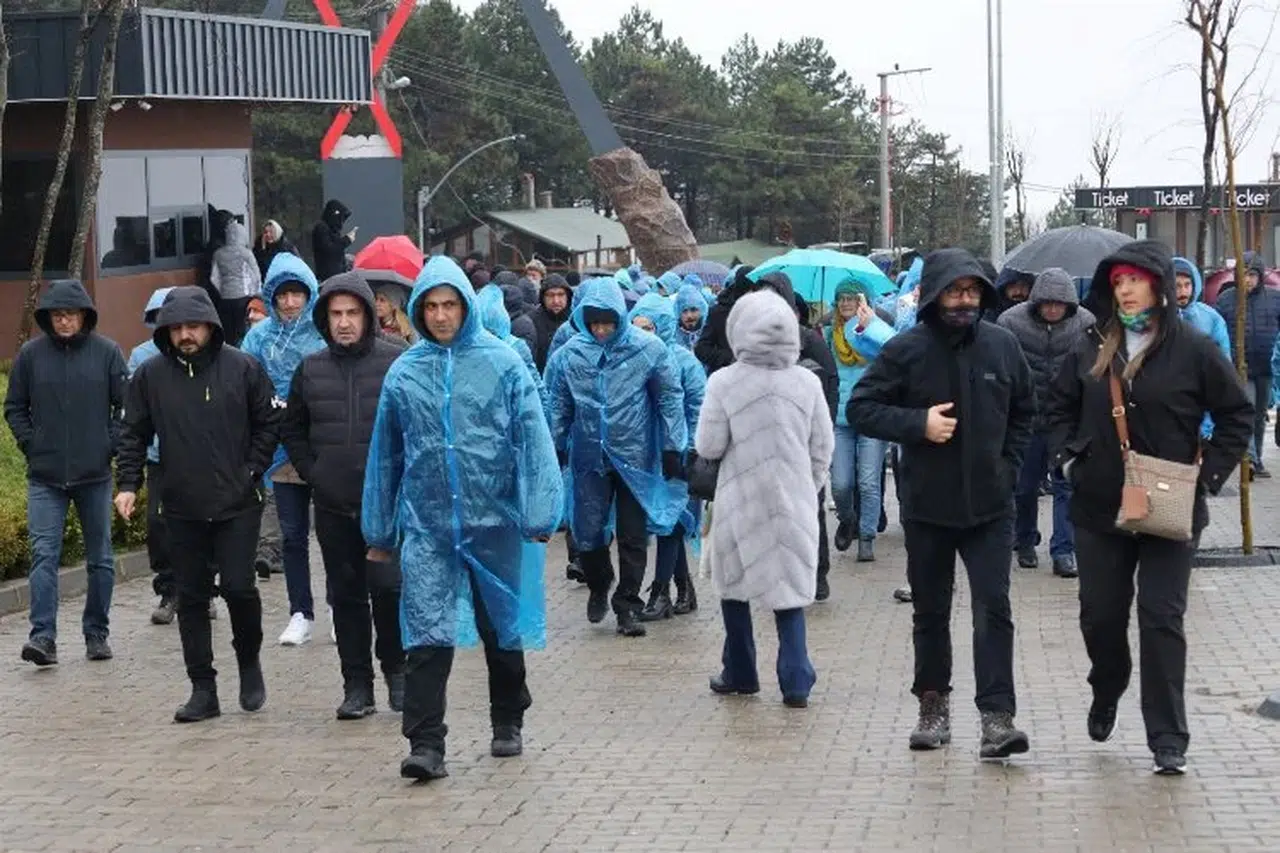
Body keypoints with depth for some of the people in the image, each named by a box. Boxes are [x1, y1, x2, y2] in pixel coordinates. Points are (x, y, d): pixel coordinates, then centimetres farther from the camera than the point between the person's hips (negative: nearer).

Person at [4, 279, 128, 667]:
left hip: (95, 475, 0)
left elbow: (126, 406, 3)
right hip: (45, 477, 0)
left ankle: (97, 632, 20)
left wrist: (111, 446, -5)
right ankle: (43, 636, -12)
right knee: (44, 555, -10)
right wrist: (31, 445, -1)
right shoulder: (31, 354, 0)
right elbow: (15, 408, 9)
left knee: (100, 558, 9)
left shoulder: (107, 352, -2)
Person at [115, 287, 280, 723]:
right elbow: (135, 435, 9)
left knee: (238, 587, -9)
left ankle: (249, 660, 19)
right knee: (191, 597, 5)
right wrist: (128, 483, -2)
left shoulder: (243, 368, -2)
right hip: (181, 508, 2)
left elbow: (268, 424, 5)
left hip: (237, 505, -2)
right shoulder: (150, 375, 3)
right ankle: (203, 689, 12)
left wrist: (252, 471, -4)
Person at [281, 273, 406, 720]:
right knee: (347, 595, 7)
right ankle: (357, 685, 14)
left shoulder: (397, 362, -3)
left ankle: (396, 670, 11)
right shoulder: (311, 369, 9)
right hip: (333, 505, 4)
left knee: (388, 587, -10)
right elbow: (291, 429, 21)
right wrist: (311, 472, 8)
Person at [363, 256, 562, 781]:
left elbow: (532, 437, -7)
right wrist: (380, 531, 12)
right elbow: (385, 456, 9)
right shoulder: (403, 373, 2)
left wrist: (540, 511, -15)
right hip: (426, 525, 1)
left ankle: (508, 722, 32)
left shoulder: (502, 362, -4)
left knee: (501, 628, 14)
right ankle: (425, 743, -7)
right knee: (426, 634, -8)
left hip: (493, 520, 0)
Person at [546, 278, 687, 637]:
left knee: (633, 536, 5)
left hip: (635, 456, -1)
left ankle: (628, 606, 18)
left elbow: (670, 398, -2)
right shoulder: (569, 353, -5)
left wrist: (672, 448, -2)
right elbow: (558, 405, 6)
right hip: (589, 456, 1)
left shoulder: (647, 348, -9)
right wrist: (556, 448, 8)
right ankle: (599, 587, 31)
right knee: (587, 533, 2)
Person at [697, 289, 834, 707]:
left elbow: (709, 447, -7)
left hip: (741, 499, -2)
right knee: (790, 588, 8)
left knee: (735, 585, 15)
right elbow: (823, 447, 4)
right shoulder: (807, 382, -3)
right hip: (794, 500, 2)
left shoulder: (724, 382, -12)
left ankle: (740, 674, 23)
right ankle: (796, 680, 1)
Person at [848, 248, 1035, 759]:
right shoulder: (907, 350, -7)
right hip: (927, 506, 0)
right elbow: (860, 409, -4)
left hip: (989, 505, 1)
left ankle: (997, 717, -9)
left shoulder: (1002, 346, 1)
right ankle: (933, 706, 26)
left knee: (994, 610, -7)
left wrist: (1008, 466, 5)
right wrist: (918, 424, -17)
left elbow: (1024, 412, 16)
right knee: (930, 613, 12)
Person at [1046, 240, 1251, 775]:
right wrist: (1067, 457, 5)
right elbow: (1060, 407, 18)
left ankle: (1168, 740, 2)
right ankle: (1106, 693, 40)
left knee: (1162, 619, -3)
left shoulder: (1193, 351, -7)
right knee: (1100, 613, 12)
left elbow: (1237, 415, -1)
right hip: (1098, 509, 4)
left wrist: (1209, 475, -7)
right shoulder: (1091, 350, 4)